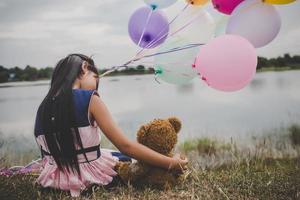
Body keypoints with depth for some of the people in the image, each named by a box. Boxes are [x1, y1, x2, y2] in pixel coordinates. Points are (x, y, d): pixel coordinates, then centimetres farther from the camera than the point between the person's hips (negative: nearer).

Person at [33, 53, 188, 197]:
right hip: (89, 178, -6)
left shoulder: (43, 107, 2)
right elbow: (125, 146, -18)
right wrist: (171, 163, -11)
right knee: (128, 159, 27)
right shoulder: (89, 99, -15)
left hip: (56, 181, 6)